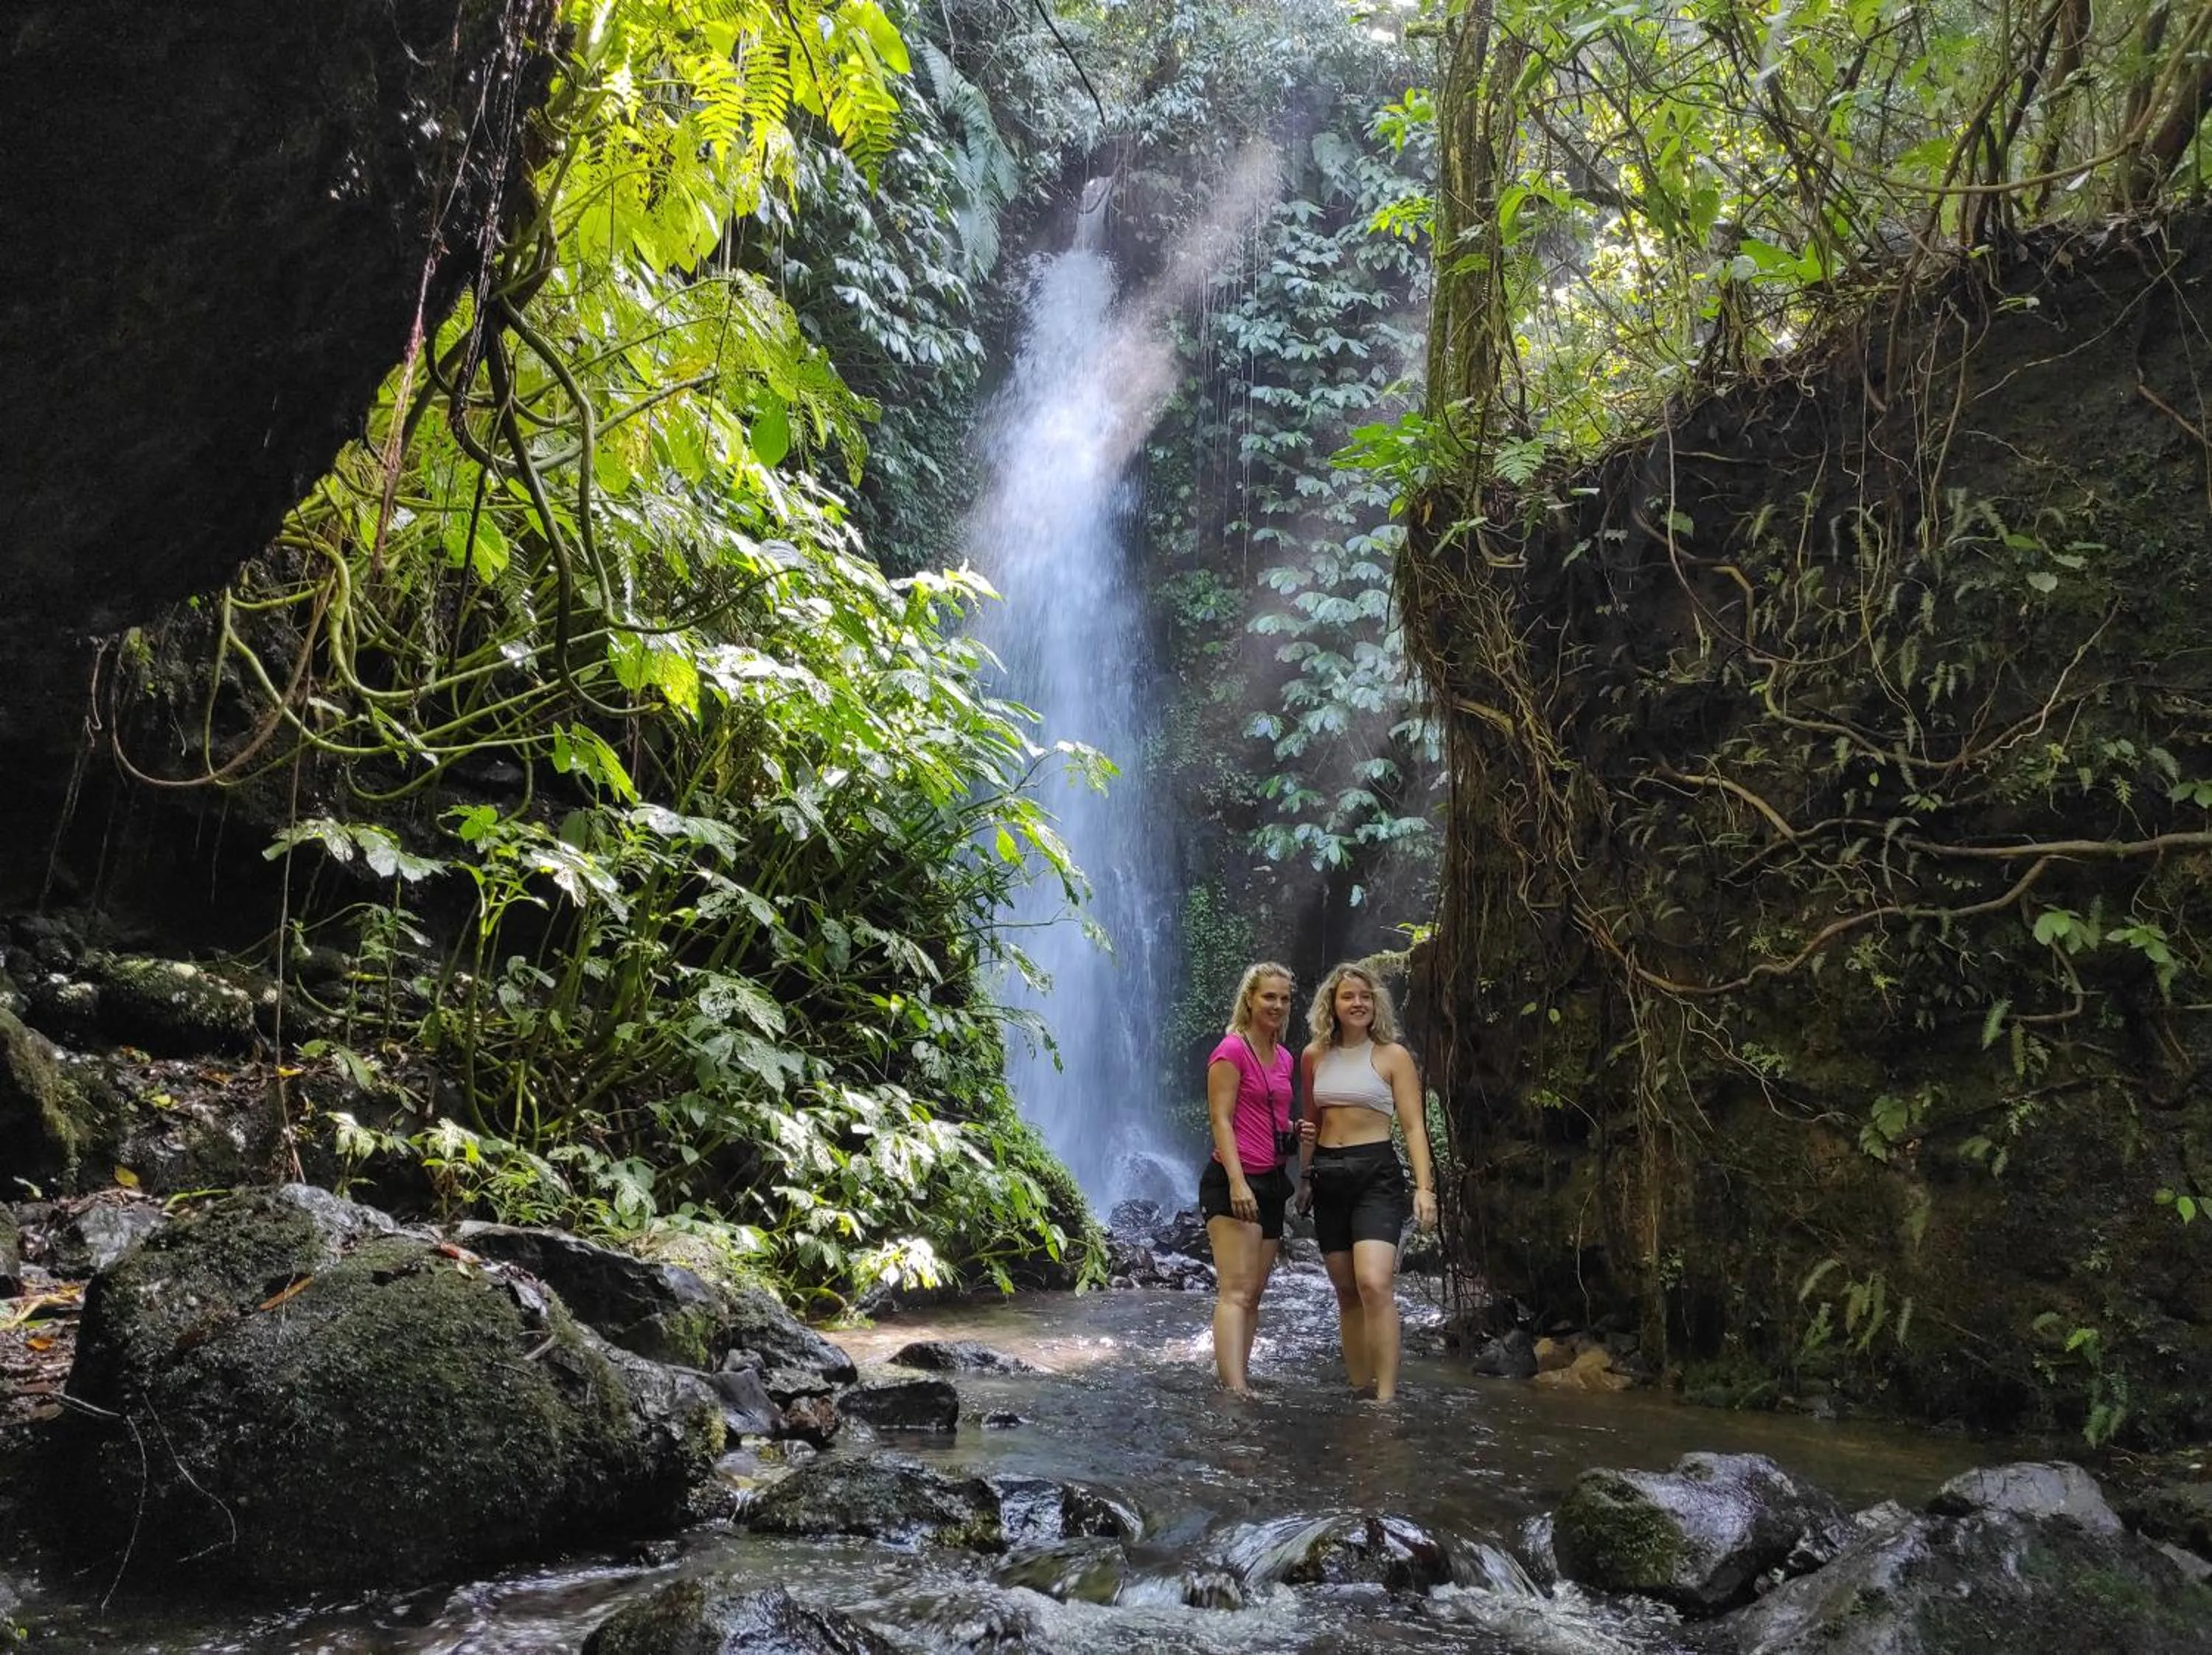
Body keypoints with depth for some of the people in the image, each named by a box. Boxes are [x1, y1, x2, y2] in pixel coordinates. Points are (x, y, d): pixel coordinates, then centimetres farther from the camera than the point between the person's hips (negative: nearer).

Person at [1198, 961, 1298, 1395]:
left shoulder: (1283, 1057, 17)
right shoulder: (1232, 1050, -8)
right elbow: (1220, 1119, -14)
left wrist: (1296, 1131, 5)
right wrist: (1237, 1182, -23)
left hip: (1271, 1182, 9)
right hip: (1234, 1181, -9)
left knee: (1254, 1294, 8)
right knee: (1235, 1291, -16)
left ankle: (1236, 1380, 13)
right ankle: (1235, 1389, -24)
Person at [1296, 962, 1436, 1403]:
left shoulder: (1392, 1056, -2)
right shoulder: (1315, 1056, 9)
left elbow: (1414, 1126, -5)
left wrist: (1424, 1187, -14)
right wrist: (1305, 1175, 19)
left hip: (1376, 1173, -5)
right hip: (1328, 1177, 5)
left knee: (1374, 1284, -20)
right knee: (1346, 1291, 8)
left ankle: (1386, 1397, -19)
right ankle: (1359, 1389, 17)